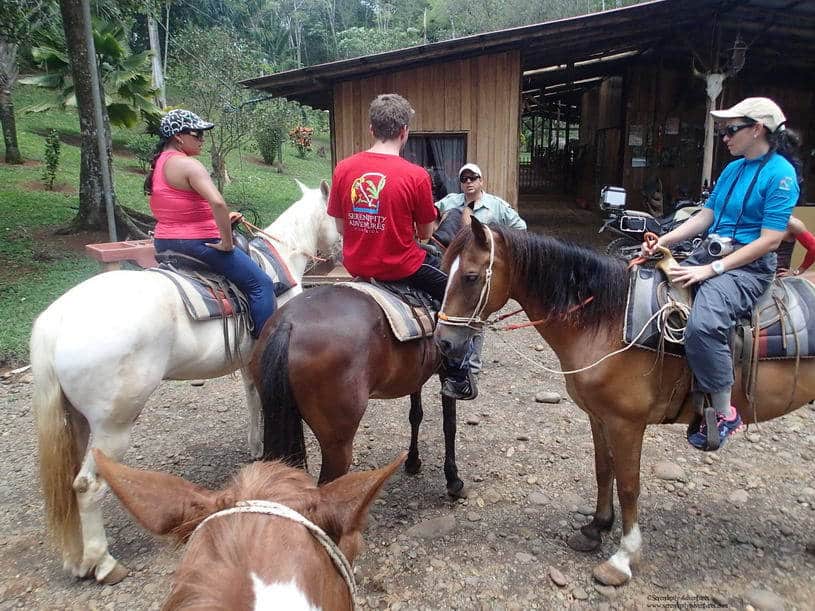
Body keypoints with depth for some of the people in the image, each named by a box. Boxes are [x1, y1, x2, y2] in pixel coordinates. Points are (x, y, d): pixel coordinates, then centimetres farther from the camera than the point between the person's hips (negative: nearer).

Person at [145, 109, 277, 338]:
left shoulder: (158, 164, 12)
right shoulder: (188, 164, -16)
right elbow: (218, 202, -32)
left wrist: (219, 218, 14)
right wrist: (227, 242, -21)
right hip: (198, 243, -10)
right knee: (261, 284, -7)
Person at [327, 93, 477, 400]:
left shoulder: (343, 168, -4)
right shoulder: (416, 175, -16)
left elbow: (340, 226, 3)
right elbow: (425, 233, -6)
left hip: (355, 263, 6)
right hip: (400, 266, -5)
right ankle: (457, 376, 19)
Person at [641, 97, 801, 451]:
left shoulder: (780, 174, -10)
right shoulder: (733, 169, 13)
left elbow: (770, 239, -16)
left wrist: (712, 270, -21)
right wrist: (663, 241, 1)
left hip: (748, 265, -9)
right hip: (707, 255, 9)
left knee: (704, 324, -34)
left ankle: (724, 414, -16)